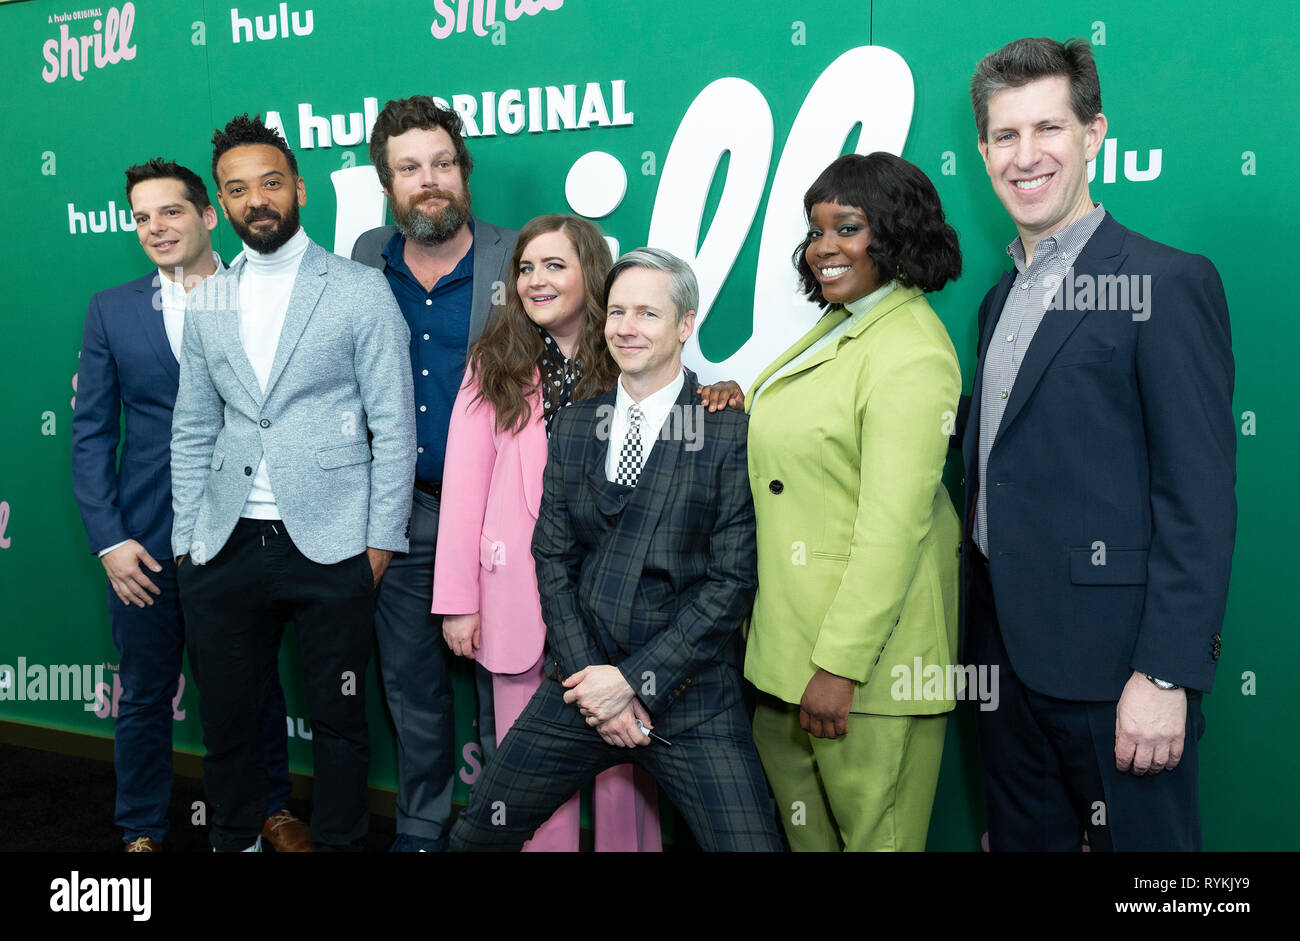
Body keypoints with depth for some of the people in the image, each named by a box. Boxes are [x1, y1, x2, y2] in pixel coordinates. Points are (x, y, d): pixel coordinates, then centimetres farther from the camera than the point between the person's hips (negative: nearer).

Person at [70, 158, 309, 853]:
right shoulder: (111, 311, 5)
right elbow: (91, 432, 4)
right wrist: (109, 539, -4)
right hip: (146, 543, 1)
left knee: (255, 685, 14)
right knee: (144, 696, 12)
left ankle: (272, 810, 34)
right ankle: (141, 831, 31)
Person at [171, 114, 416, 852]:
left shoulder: (361, 290, -1)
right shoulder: (207, 303, 12)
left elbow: (393, 425, -4)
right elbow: (193, 431, 15)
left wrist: (381, 541, -8)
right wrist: (187, 540, 8)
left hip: (330, 546, -4)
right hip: (227, 545, 4)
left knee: (338, 718, 7)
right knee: (227, 715, 13)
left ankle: (338, 841, 26)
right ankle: (235, 839, 33)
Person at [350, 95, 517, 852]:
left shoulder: (514, 257, -4)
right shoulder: (366, 258, 7)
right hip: (402, 511, 4)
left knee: (500, 682, 6)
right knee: (411, 681, 15)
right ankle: (422, 826, 34)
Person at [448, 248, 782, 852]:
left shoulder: (732, 433, -6)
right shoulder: (573, 425, 9)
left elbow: (732, 581, -10)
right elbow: (554, 559, 5)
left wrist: (635, 680, -13)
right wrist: (589, 677, -6)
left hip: (689, 698, -3)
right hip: (582, 686, 4)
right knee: (476, 835, 9)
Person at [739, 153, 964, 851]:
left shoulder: (911, 354, -21)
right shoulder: (842, 324, 10)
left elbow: (893, 524, -25)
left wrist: (840, 664, -25)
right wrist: (740, 406, 4)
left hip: (866, 631, -9)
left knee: (870, 825, 7)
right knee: (799, 814, 22)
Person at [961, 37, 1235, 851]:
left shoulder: (1170, 283, -9)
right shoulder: (1003, 298, 14)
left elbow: (1199, 499, -14)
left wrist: (1167, 674, -18)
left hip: (1111, 660, -7)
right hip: (1008, 653, 7)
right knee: (1023, 838, 18)